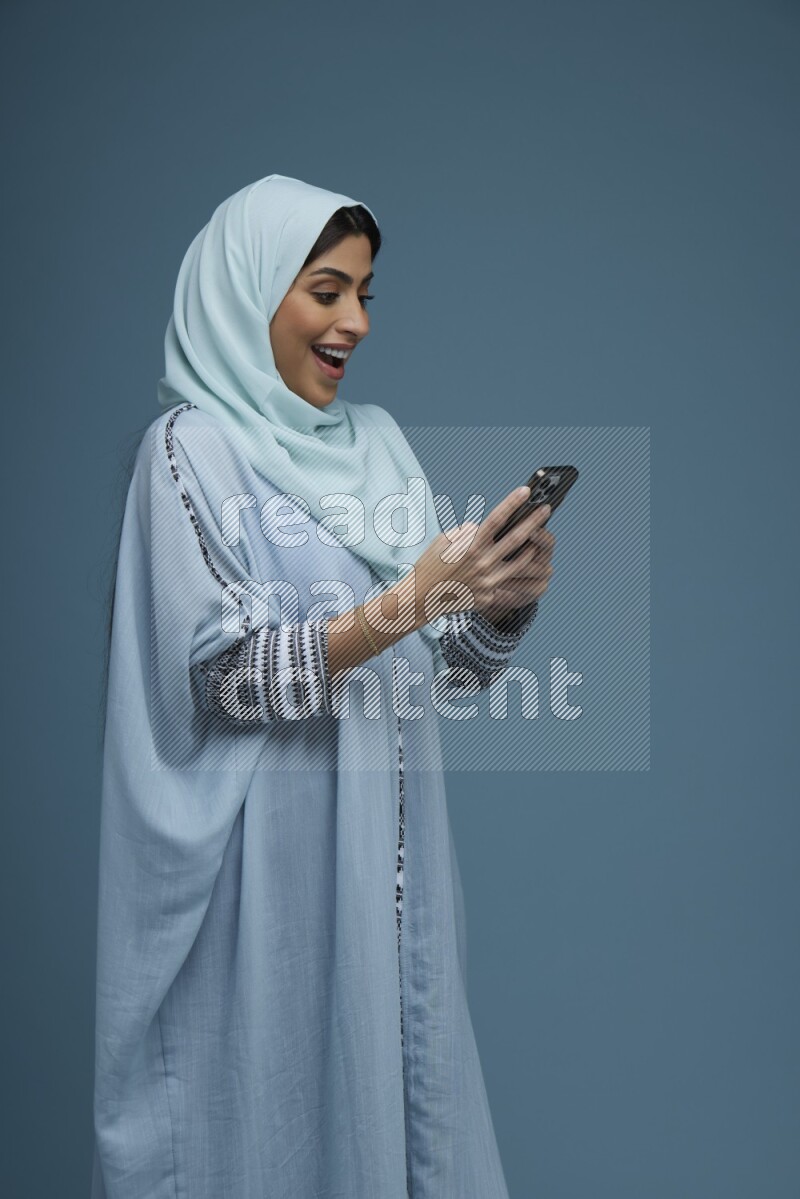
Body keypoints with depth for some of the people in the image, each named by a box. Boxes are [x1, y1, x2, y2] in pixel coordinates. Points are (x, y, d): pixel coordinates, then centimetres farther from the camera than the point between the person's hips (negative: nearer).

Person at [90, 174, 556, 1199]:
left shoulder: (377, 439, 10)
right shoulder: (193, 446, -7)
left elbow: (449, 666, 10)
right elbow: (229, 671, -16)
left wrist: (506, 603, -10)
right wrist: (404, 602, -24)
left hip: (391, 847, 6)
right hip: (263, 859, -5)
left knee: (395, 1068, 14)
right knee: (275, 1102, 5)